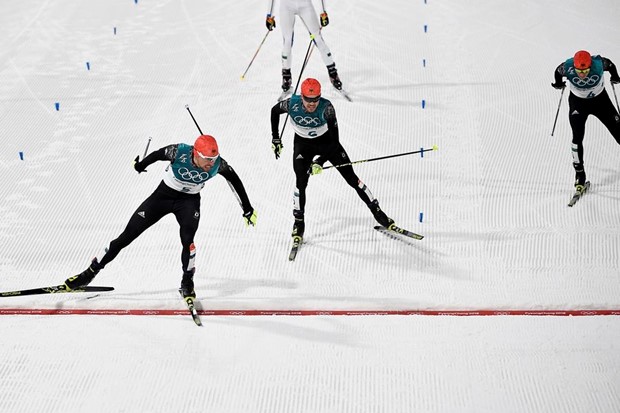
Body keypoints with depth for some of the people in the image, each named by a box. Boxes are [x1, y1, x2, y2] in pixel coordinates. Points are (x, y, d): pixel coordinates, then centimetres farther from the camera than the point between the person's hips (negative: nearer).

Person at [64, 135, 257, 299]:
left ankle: (187, 283, -4)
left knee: (187, 238, -27)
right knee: (127, 235, 0)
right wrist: (141, 164, 12)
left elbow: (234, 179, -6)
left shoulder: (218, 164, -25)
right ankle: (91, 271, 14)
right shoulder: (179, 152, -30)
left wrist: (247, 208, 0)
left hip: (189, 201, 1)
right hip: (163, 195, 0)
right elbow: (158, 154, -9)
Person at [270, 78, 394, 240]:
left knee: (351, 177, 0)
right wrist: (275, 139, -1)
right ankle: (299, 222, 4)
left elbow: (334, 140, -29)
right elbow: (275, 110, -3)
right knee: (301, 182, -16)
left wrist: (320, 161, -36)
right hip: (303, 144, 1)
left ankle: (377, 211, 11)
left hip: (327, 141, -1)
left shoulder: (326, 108, -32)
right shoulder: (292, 104, -26)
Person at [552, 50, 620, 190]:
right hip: (578, 103, -1)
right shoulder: (567, 67, -31)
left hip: (600, 100, 1)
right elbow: (557, 72, -6)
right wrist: (558, 83, 9)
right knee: (577, 137, -11)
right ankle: (579, 173, 1)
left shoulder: (599, 63, -30)